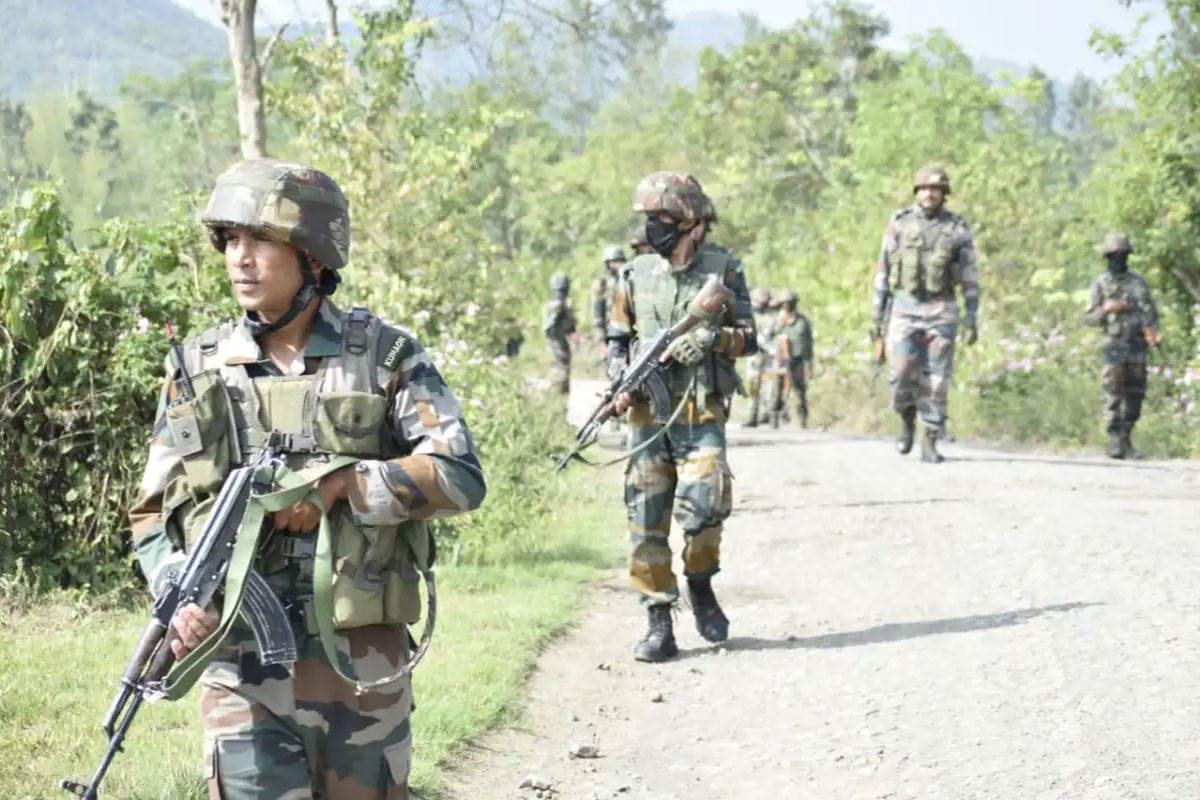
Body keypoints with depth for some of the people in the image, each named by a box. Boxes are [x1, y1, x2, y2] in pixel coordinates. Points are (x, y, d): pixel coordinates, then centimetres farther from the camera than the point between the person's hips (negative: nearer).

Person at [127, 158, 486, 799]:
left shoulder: (385, 356, 0)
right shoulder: (198, 371, 5)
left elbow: (461, 478, -7)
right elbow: (154, 512, 7)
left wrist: (340, 484, -17)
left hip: (362, 662, 0)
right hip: (243, 666, 0)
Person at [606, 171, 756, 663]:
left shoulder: (723, 270, 1)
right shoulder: (638, 275, 8)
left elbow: (748, 337, 4)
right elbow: (617, 339, 15)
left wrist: (712, 339, -15)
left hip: (701, 414, -3)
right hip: (647, 414, 3)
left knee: (703, 502, -18)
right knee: (646, 520, 0)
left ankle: (700, 583, 11)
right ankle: (659, 622, 7)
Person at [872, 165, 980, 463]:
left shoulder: (958, 229, 1)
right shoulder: (899, 223, 3)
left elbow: (970, 278, 3)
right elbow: (883, 270, 5)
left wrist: (972, 320, -3)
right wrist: (877, 313, 2)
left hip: (941, 312, 0)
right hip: (905, 310, 0)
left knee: (935, 381, -4)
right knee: (902, 374, -11)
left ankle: (930, 443, 4)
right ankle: (907, 419, 19)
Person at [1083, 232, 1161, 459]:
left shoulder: (1138, 282, 12)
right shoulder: (1100, 285, 3)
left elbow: (1151, 311, 14)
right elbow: (1089, 317, 2)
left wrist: (1154, 332, -4)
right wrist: (1107, 308, -17)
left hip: (1138, 345, 3)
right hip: (1114, 345, -3)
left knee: (1135, 396, 4)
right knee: (1113, 396, -12)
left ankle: (1126, 440, 13)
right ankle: (1114, 442, -12)